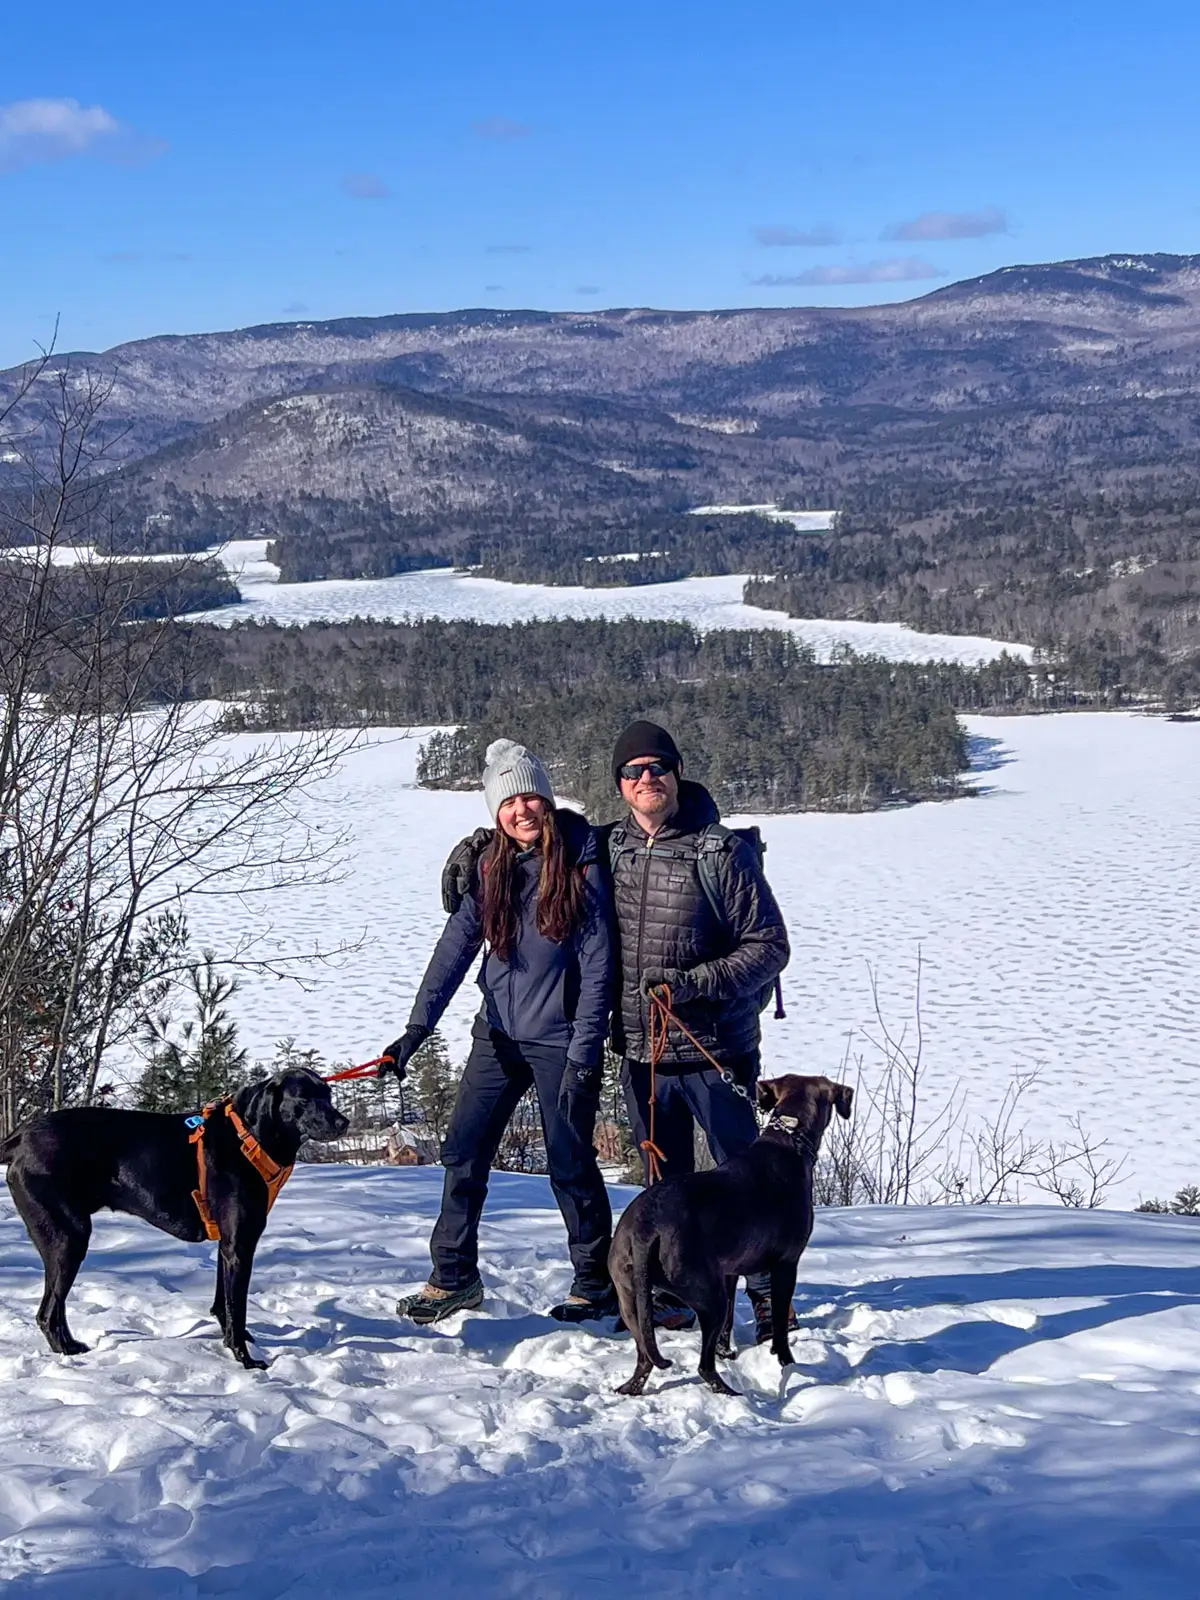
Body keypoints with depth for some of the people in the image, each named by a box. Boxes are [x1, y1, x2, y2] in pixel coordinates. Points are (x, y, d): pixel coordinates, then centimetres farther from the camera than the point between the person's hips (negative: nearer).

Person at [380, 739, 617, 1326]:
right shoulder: (487, 867, 3)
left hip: (561, 1039, -5)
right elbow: (456, 946, 0)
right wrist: (417, 1028, -10)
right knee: (463, 1148, 3)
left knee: (569, 1162, 1)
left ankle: (597, 1282, 17)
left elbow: (597, 964, -11)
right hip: (498, 1034, 5)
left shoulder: (582, 864, -10)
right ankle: (453, 1276, 15)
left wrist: (583, 1053, -15)